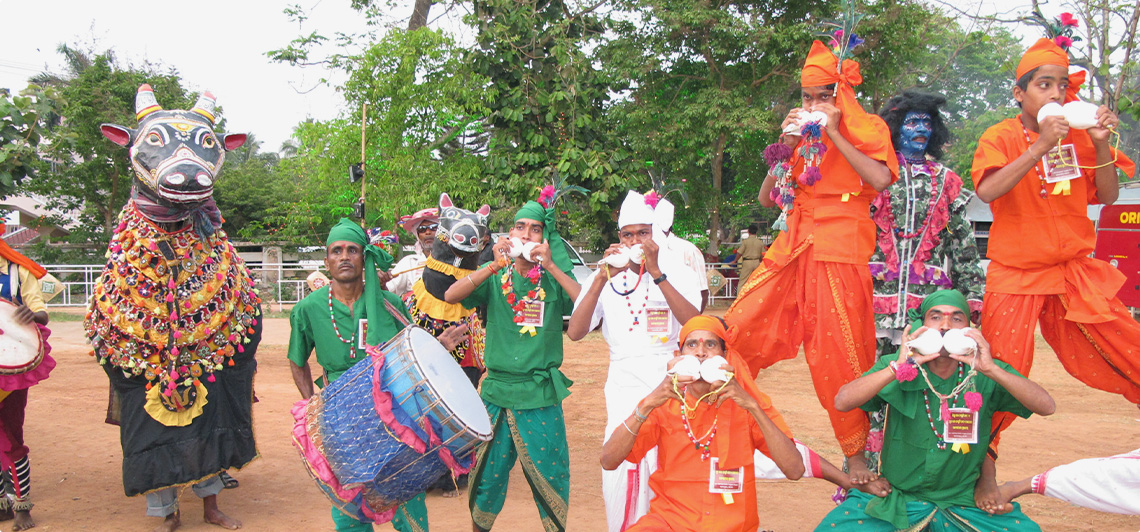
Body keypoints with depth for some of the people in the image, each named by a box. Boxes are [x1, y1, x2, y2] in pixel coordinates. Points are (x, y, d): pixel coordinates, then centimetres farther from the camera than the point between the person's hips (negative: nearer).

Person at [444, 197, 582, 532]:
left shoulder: (554, 278, 2)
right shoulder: (495, 276, 4)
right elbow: (450, 296, -11)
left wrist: (551, 266, -19)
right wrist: (495, 266, -19)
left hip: (541, 395, -1)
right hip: (496, 391, 1)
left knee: (549, 477, 6)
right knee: (487, 475, 11)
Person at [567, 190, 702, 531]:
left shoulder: (677, 272, 3)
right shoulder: (606, 278, 5)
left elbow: (694, 323, -16)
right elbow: (575, 333, -8)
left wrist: (656, 273, -23)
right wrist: (603, 278, -18)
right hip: (624, 385, 1)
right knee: (621, 473, -7)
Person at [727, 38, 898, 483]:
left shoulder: (866, 128, 3)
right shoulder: (801, 133, 17)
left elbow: (881, 179, -18)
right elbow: (766, 197, 12)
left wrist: (832, 133, -11)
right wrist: (787, 143, 1)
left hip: (840, 254, -5)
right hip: (793, 249, 5)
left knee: (837, 358, -6)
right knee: (734, 334, -2)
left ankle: (855, 457, 8)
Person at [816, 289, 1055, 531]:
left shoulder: (983, 376, -5)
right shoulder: (896, 367, -9)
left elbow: (1046, 406, -16)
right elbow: (842, 402, -22)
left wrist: (992, 370, -28)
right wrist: (898, 368, -30)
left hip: (962, 501, 2)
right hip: (895, 498, -1)